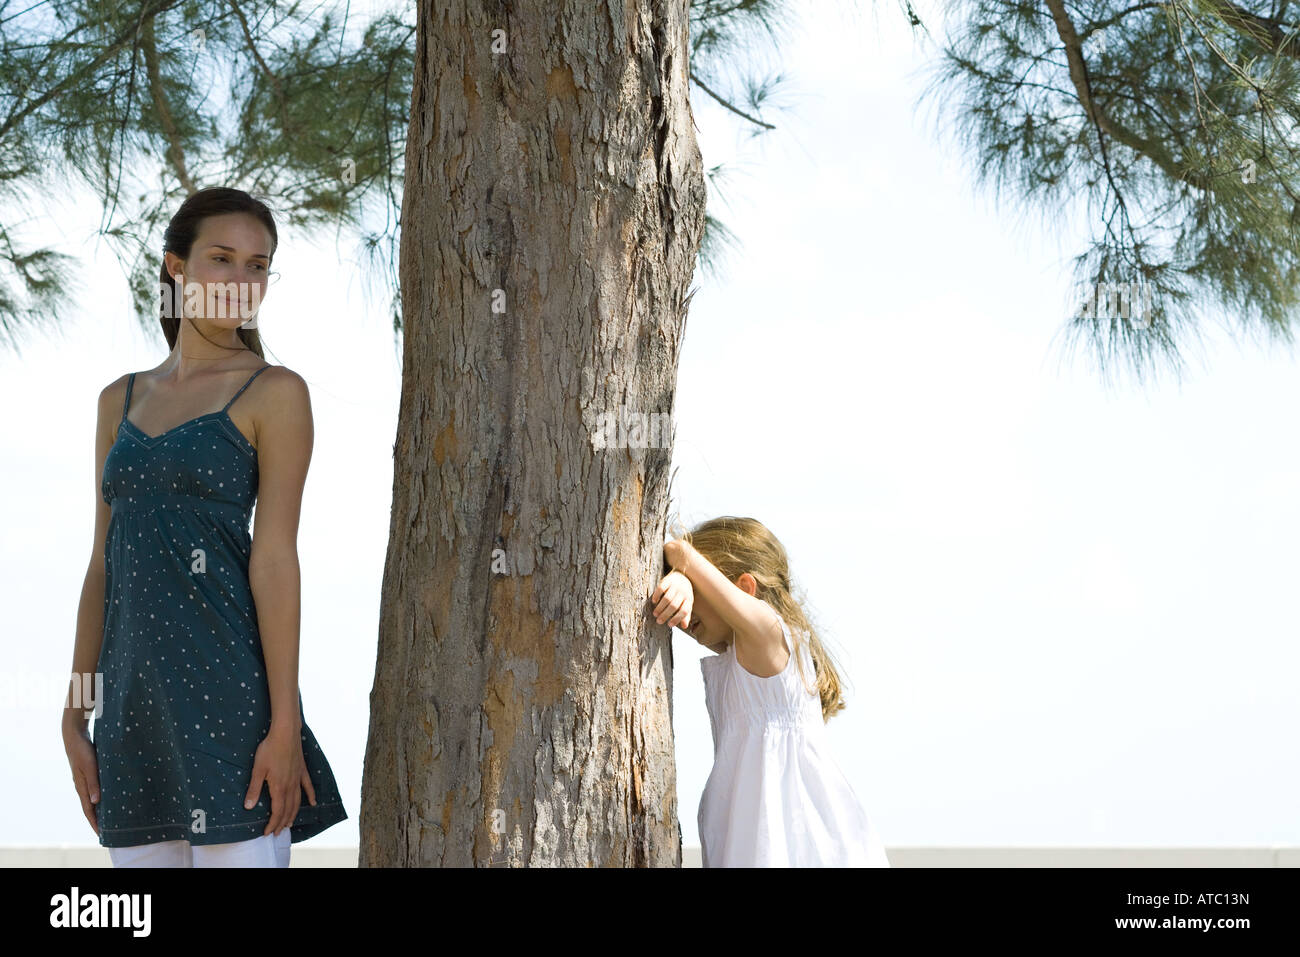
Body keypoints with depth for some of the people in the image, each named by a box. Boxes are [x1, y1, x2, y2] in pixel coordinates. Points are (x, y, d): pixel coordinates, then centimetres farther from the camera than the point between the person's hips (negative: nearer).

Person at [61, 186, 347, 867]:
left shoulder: (275, 393, 0)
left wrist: (284, 726, -14)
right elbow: (104, 564, 16)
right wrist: (75, 715, 11)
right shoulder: (122, 400, 16)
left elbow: (274, 559, -8)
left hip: (225, 681, -5)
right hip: (135, 693, 6)